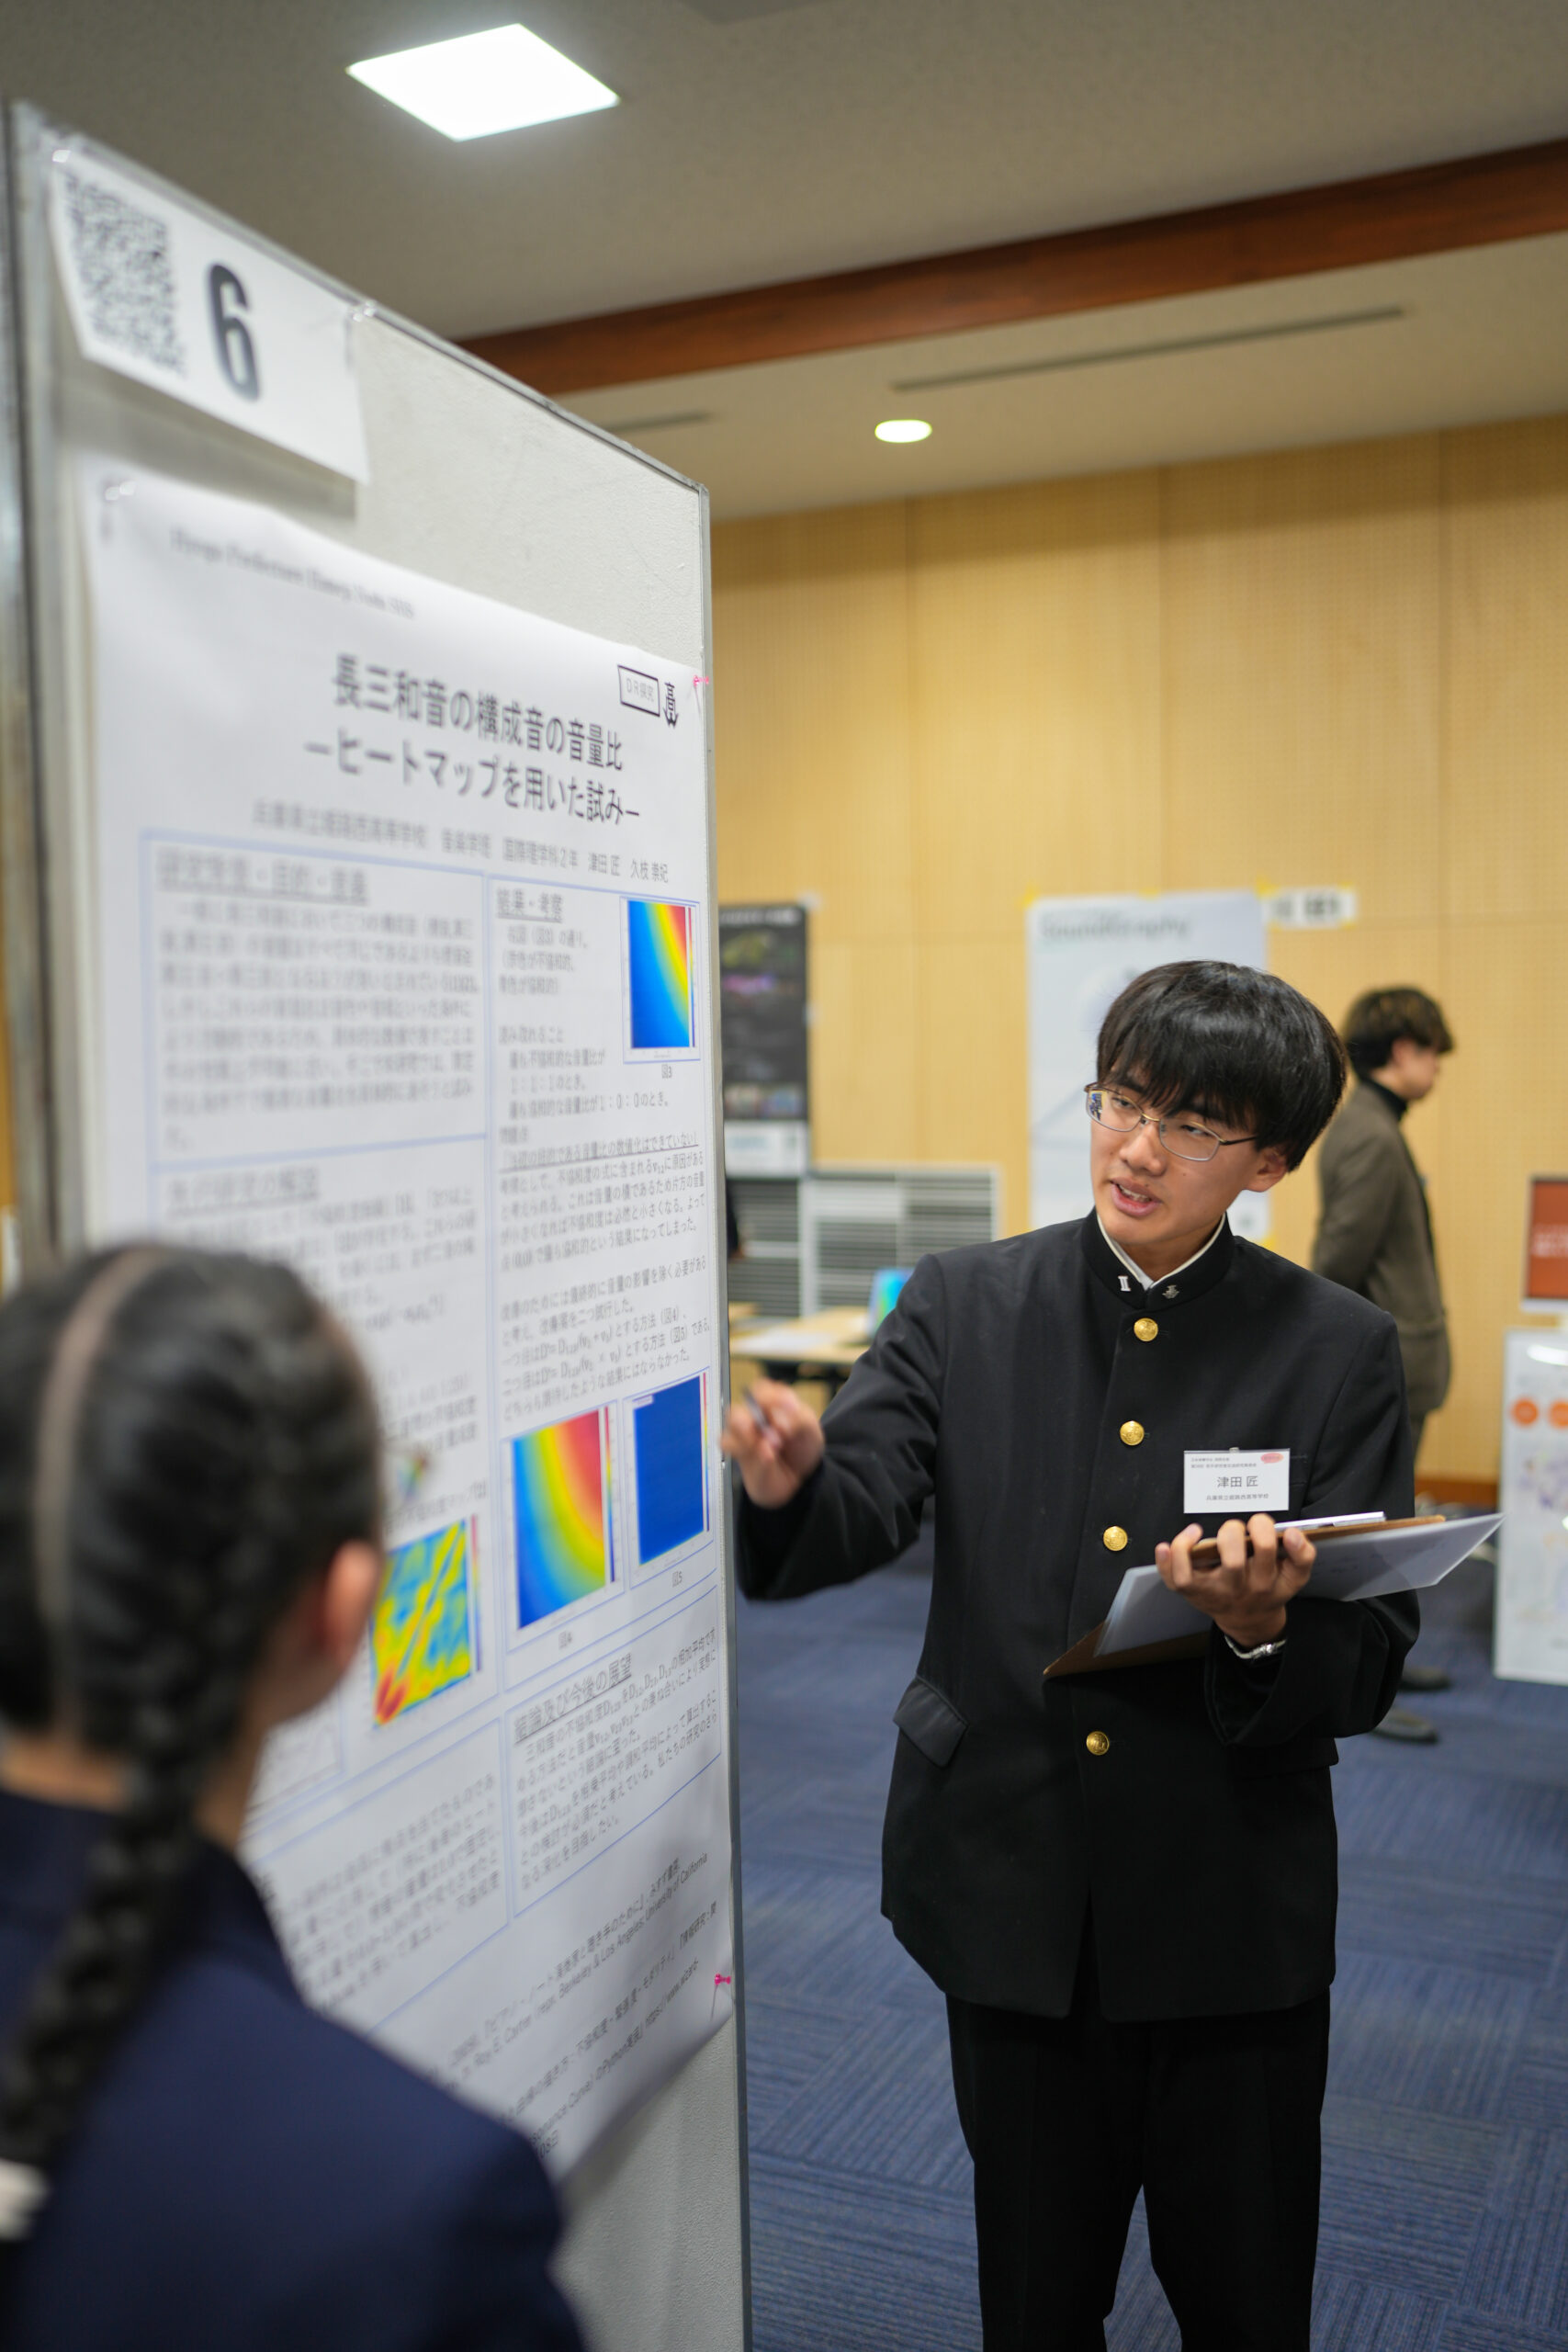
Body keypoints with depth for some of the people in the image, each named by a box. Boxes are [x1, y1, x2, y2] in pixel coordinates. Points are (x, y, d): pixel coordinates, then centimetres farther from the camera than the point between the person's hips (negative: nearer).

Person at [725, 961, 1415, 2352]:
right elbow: (859, 1518, -15)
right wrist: (790, 1484, -37)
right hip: (1015, 1894, 1)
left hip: (1230, 1916, -1)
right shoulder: (963, 1311, -2)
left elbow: (1370, 1670, -7)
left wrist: (1265, 1633, -28)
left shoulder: (1338, 1351, -5)